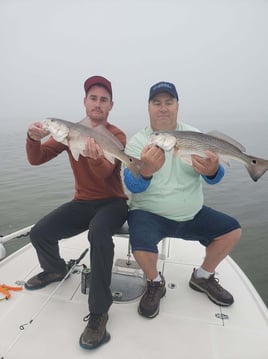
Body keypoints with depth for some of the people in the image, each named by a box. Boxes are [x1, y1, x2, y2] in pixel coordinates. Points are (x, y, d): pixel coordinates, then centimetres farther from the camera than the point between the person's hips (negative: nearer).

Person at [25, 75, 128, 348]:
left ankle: (98, 312, -18)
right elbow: (36, 159, -4)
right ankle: (55, 270, 22)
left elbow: (105, 171, -25)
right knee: (39, 233, -13)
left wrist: (96, 158, -48)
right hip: (82, 202, 4)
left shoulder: (117, 135, -8)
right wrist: (33, 138, -25)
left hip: (112, 202, -4)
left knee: (98, 233, -35)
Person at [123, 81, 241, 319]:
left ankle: (203, 276, 22)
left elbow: (214, 179, -5)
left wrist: (212, 170, -31)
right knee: (141, 247, -29)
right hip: (149, 214, -3)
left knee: (232, 231, -4)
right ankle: (155, 283, 8)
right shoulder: (137, 142, -8)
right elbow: (132, 186, -20)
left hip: (192, 214, 4)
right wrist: (146, 171, -43)